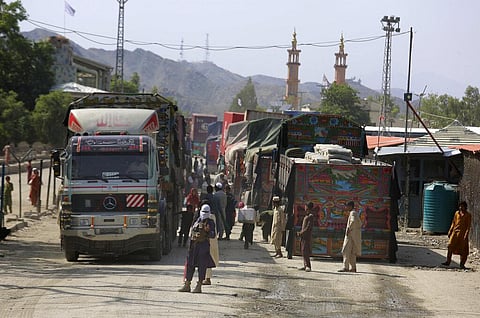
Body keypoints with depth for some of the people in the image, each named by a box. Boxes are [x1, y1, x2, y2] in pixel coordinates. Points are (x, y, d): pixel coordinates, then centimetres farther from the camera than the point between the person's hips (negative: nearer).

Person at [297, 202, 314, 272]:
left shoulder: (311, 217, -12)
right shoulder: (306, 216, 16)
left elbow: (308, 228, -17)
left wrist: (301, 233, -12)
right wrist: (300, 233, 9)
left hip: (307, 236, -9)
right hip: (303, 236, 9)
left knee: (305, 252, -12)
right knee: (303, 252, 9)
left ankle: (308, 266, -11)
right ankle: (305, 265, 12)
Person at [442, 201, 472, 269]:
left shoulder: (468, 215, -3)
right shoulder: (457, 213, 10)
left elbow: (468, 226, -5)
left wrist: (466, 235, -14)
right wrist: (450, 231, 10)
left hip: (462, 234, -4)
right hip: (455, 232, 4)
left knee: (463, 249, 0)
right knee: (450, 246, -2)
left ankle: (462, 264, 9)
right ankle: (448, 262, 4)